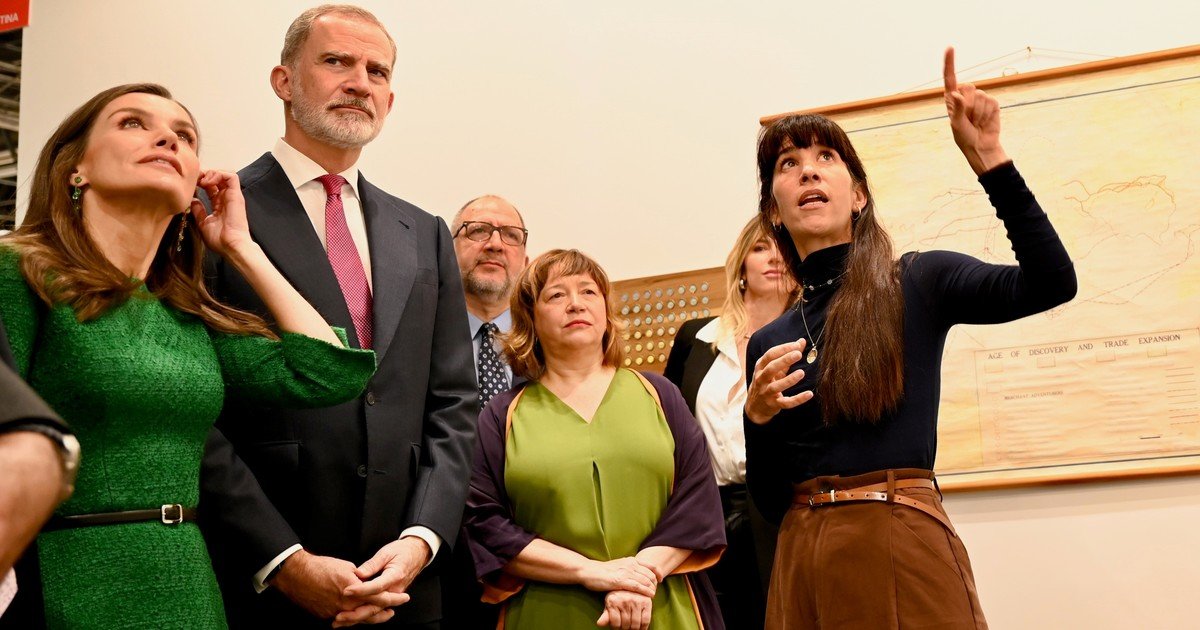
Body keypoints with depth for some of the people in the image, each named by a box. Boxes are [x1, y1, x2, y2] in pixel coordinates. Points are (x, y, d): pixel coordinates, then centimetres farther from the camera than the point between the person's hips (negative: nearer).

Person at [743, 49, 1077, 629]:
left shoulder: (917, 285, 1)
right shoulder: (767, 345, 10)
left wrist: (987, 157, -18)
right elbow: (769, 498, 8)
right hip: (803, 558, 4)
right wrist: (758, 420, -11)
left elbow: (1052, 282, -16)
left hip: (902, 548, -3)